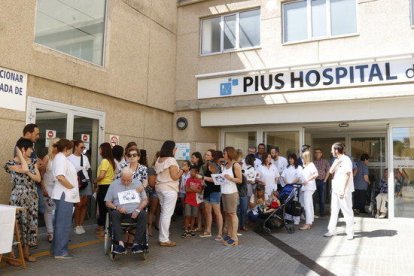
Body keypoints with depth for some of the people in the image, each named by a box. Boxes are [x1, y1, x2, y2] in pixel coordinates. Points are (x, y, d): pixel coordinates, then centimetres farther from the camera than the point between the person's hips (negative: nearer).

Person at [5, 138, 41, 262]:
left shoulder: (33, 162, 9)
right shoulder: (11, 163, -8)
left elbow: (38, 178, 3)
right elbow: (25, 169, -26)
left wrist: (28, 174, -14)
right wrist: (19, 153, -16)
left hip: (32, 197, 6)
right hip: (18, 197, -6)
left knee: (30, 222, 8)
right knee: (18, 223, -4)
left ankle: (26, 252, 18)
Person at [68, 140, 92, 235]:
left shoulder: (85, 157, 11)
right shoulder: (70, 158, -6)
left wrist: (90, 181, 10)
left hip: (86, 182, 5)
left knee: (84, 204, 6)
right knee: (79, 204, -7)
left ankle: (81, 225, 17)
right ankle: (77, 226, 8)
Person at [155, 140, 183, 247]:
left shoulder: (158, 160, 10)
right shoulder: (171, 160, -14)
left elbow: (158, 173, 13)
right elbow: (175, 177, -16)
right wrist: (181, 172, 2)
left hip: (159, 188, 8)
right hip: (169, 189, -8)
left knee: (163, 212, 15)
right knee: (167, 214, -3)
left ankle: (162, 237, 20)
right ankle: (164, 240, 1)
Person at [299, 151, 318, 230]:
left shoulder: (311, 165, -9)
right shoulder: (305, 165, 17)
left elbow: (316, 174, -19)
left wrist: (307, 180, -20)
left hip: (309, 187, -9)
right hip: (305, 187, 9)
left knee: (307, 205, -9)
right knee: (309, 205, 14)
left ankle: (308, 224, -8)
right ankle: (310, 221, 21)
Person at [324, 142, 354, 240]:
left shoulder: (346, 160, -12)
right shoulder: (336, 160, 14)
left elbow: (347, 175, -16)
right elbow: (331, 171, 6)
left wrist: (343, 190, -20)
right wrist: (336, 162, -6)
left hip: (344, 190, -8)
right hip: (335, 189, 8)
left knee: (347, 211, -1)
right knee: (334, 210, 12)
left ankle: (350, 232, 7)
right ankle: (332, 230, 19)